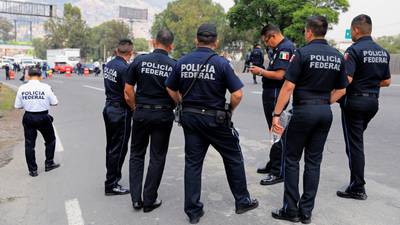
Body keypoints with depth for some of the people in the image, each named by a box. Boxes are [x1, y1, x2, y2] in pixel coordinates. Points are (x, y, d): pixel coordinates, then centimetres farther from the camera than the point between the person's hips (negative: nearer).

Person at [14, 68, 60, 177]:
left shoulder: (22, 88, -5)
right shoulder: (46, 87, -12)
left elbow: (17, 106, 1)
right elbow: (55, 102, -4)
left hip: (28, 118, 2)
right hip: (43, 117, -2)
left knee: (29, 144, 13)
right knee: (50, 140, 20)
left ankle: (32, 170, 19)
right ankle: (49, 164, 26)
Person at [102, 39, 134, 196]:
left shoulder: (108, 65, 6)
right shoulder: (124, 68, -20)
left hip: (108, 108, 9)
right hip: (120, 112, -9)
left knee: (111, 145, 20)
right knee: (119, 148, 1)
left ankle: (113, 175, 36)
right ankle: (111, 185, 9)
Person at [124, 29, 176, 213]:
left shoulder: (139, 60, -3)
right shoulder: (174, 66, -6)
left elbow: (128, 91, -2)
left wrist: (135, 108, 12)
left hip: (141, 113, 1)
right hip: (163, 115, -1)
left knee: (137, 154, 17)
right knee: (157, 157, 10)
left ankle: (136, 198, 15)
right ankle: (149, 200, 17)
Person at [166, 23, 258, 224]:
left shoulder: (182, 62, 1)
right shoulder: (221, 63, -11)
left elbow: (171, 90, 8)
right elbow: (237, 94, -15)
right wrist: (229, 111, 3)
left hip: (189, 117, 4)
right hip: (215, 118, -4)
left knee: (192, 162, 11)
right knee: (233, 158, 15)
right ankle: (242, 201, 28)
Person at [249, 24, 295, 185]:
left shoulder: (285, 48, -14)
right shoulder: (279, 48, 17)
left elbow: (279, 75, -23)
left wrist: (261, 71, -11)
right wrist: (261, 71, 7)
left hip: (276, 96, -11)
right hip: (271, 95, 11)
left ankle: (278, 172, 4)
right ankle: (273, 164, 31)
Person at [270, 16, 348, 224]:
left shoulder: (302, 53, -10)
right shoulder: (338, 56, 8)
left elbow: (288, 87, -15)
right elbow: (341, 90, 12)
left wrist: (276, 114, -11)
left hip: (303, 110, -5)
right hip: (325, 112, 6)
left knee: (292, 159, 6)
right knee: (313, 161, 11)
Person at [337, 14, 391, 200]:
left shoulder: (354, 50, -14)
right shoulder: (383, 52, 9)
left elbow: (347, 79, -24)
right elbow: (386, 81, 13)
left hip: (355, 101, -7)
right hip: (373, 101, 8)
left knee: (354, 144, 1)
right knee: (357, 140, 22)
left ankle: (357, 188, 8)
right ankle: (357, 182, 32)